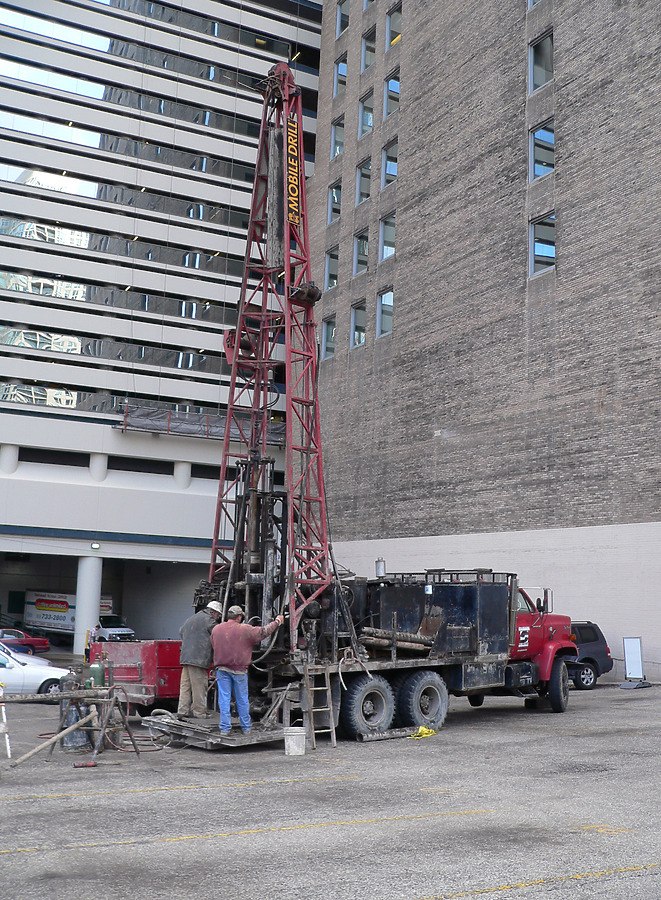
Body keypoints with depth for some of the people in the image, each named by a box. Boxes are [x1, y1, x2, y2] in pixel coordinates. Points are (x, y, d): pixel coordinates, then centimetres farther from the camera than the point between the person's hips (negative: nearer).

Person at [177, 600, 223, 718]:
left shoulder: (190, 619, 23)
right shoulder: (209, 620, -4)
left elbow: (181, 632, 36)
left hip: (185, 657, 8)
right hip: (198, 659, -8)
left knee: (185, 685, 9)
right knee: (199, 687, -4)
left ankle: (182, 710, 10)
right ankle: (199, 712, -2)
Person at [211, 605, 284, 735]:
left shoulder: (216, 629, 2)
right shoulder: (245, 630, -8)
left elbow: (214, 646, 14)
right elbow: (263, 632, -2)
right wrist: (277, 621, 11)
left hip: (221, 669, 2)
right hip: (239, 670, -2)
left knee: (224, 698, 5)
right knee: (242, 699, 10)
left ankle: (225, 728, 4)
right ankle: (246, 727, 20)